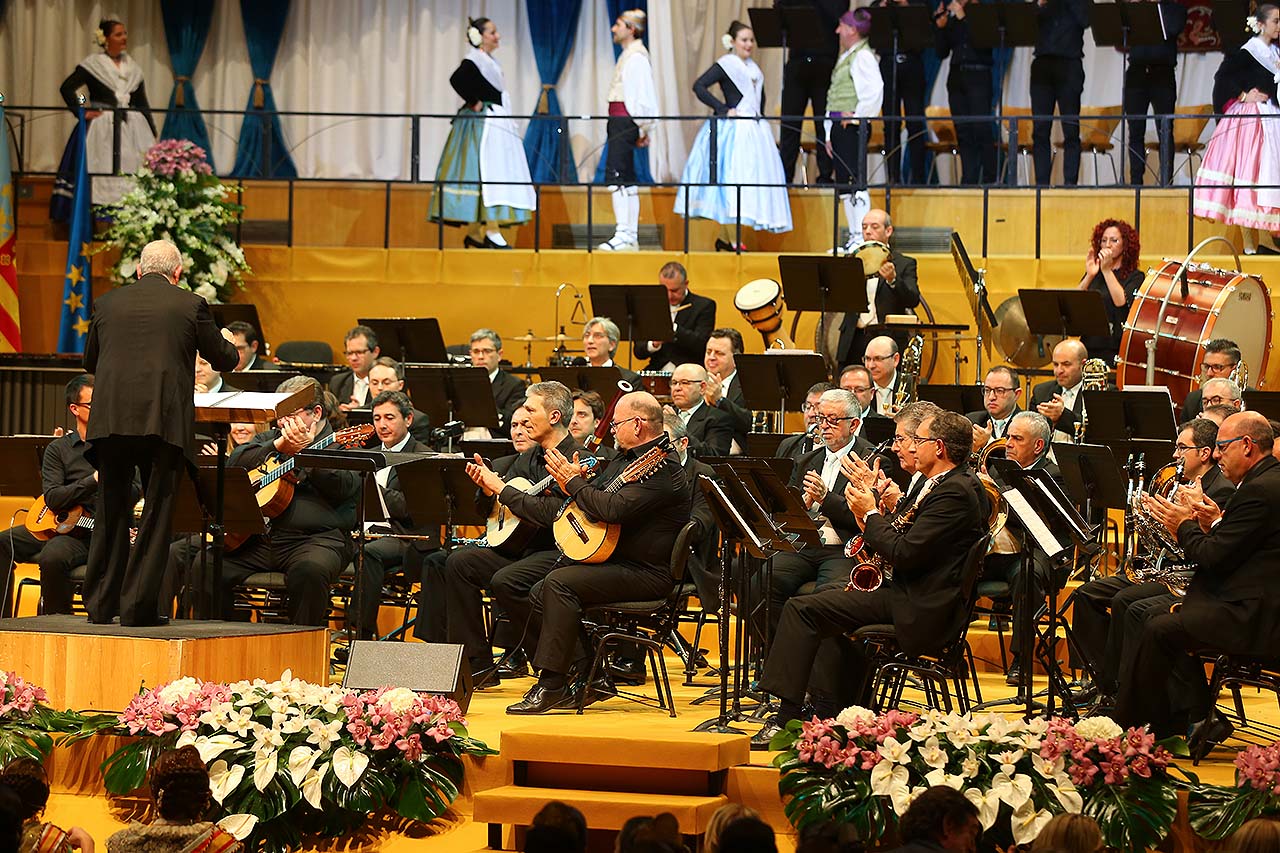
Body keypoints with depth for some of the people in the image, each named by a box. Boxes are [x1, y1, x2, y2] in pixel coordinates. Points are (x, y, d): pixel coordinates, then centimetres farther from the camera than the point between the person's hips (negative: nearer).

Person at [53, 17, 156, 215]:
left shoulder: (133, 68, 15)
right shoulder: (93, 64, 0)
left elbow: (142, 103, 18)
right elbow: (66, 88, -5)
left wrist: (152, 133, 14)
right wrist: (82, 113, -11)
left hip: (132, 128, 5)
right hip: (102, 129, -5)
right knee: (102, 175, -10)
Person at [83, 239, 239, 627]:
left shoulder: (108, 303, 10)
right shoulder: (190, 305, 1)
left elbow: (90, 361, 21)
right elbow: (225, 360, 11)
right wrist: (227, 342, 34)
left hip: (111, 421, 3)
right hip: (165, 421, -3)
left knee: (111, 514, 12)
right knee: (156, 515, 3)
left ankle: (101, 605, 14)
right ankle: (139, 606, 1)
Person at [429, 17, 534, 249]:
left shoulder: (490, 62, 18)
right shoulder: (473, 60, -11)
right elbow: (456, 79, -26)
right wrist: (474, 102, -20)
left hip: (496, 125, 10)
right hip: (481, 124, -10)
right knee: (489, 175, -13)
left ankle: (474, 234, 12)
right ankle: (492, 232, -16)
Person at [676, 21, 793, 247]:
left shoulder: (753, 68, 17)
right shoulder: (726, 64, -6)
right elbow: (699, 86, -16)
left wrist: (760, 116, 17)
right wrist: (724, 109, -17)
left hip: (754, 130, 8)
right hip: (733, 130, -8)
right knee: (732, 181, -10)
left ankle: (723, 237, 14)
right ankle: (733, 241, -9)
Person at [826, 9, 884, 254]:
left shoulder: (863, 56, -8)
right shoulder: (845, 56, 20)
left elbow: (874, 89, -21)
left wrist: (857, 116, -17)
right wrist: (830, 133, 20)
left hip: (852, 126, -10)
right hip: (838, 126, 10)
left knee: (856, 182, -11)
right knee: (844, 185, 9)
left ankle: (861, 236, -13)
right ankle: (853, 237, 12)